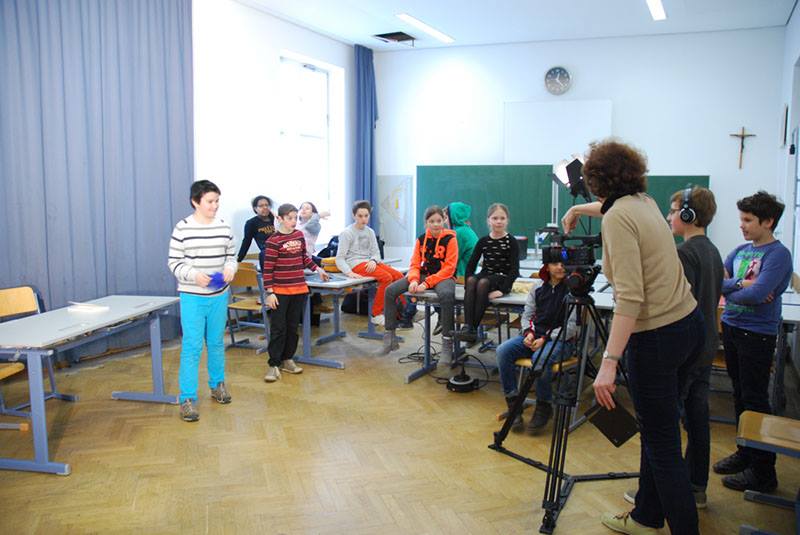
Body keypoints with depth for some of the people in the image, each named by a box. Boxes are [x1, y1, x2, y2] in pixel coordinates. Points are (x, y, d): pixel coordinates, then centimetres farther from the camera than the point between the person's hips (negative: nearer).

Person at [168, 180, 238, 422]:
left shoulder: (224, 227, 2)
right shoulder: (182, 229, -9)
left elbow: (231, 256, 11)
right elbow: (174, 262, -6)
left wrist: (230, 268, -11)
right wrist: (194, 275, -22)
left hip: (219, 296, 4)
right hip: (192, 296, -4)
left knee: (216, 343, 17)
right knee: (192, 347, -3)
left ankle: (217, 384, 36)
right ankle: (187, 398, 6)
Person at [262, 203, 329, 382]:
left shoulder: (299, 235, 8)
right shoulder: (273, 240, -11)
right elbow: (267, 268, -12)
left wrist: (317, 269, 18)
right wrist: (270, 292, -15)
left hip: (299, 289, 6)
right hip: (280, 291, -6)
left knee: (293, 327, 12)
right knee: (278, 329, -2)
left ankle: (287, 359, 24)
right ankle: (274, 365, 5)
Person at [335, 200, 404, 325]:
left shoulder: (370, 232, 17)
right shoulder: (346, 233, -1)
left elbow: (376, 253, 14)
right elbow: (340, 258, -7)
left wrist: (373, 261, -11)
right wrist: (349, 273, -24)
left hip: (369, 263, 6)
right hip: (355, 264, -6)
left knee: (398, 275, -14)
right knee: (386, 277, -27)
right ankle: (376, 315, -17)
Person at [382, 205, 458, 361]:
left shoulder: (450, 239, -6)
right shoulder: (421, 239, 8)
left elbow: (449, 268, -12)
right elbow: (414, 264, 7)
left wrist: (426, 284, -20)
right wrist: (414, 280, -17)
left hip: (444, 276, -5)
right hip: (423, 275, 5)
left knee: (446, 295, -41)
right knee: (390, 290, -12)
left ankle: (447, 342, -30)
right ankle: (390, 336, -3)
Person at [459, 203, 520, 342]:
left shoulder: (511, 241, -2)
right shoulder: (483, 241, 8)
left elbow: (514, 269, -9)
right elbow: (471, 264, 5)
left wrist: (502, 290, -21)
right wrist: (467, 284, -12)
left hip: (502, 278, -3)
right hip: (485, 274, 3)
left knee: (483, 282, -34)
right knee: (472, 280, -31)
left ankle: (474, 328, -36)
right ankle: (467, 326, -40)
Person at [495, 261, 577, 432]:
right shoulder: (537, 288, 10)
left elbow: (572, 326, -9)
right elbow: (527, 315, 15)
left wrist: (546, 339, -17)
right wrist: (528, 332, -7)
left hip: (561, 339, -5)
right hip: (534, 335, 5)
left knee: (540, 359, -37)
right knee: (503, 350, -21)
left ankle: (544, 407, -14)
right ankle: (513, 403, -13)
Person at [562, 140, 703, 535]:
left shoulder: (617, 217, -16)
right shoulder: (644, 202, 9)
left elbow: (630, 297, -24)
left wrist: (609, 362, -26)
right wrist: (578, 209, 52)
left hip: (656, 338, -9)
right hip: (690, 324, 9)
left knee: (663, 446, 1)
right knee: (656, 430, 20)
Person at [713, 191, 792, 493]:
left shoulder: (778, 254, -12)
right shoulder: (741, 250, 10)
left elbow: (757, 294, -23)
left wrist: (727, 289, -6)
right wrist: (741, 284, -14)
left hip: (757, 334, -7)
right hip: (731, 328, 7)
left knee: (755, 400, -2)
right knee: (740, 394, 15)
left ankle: (763, 472, 8)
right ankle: (746, 453, 29)